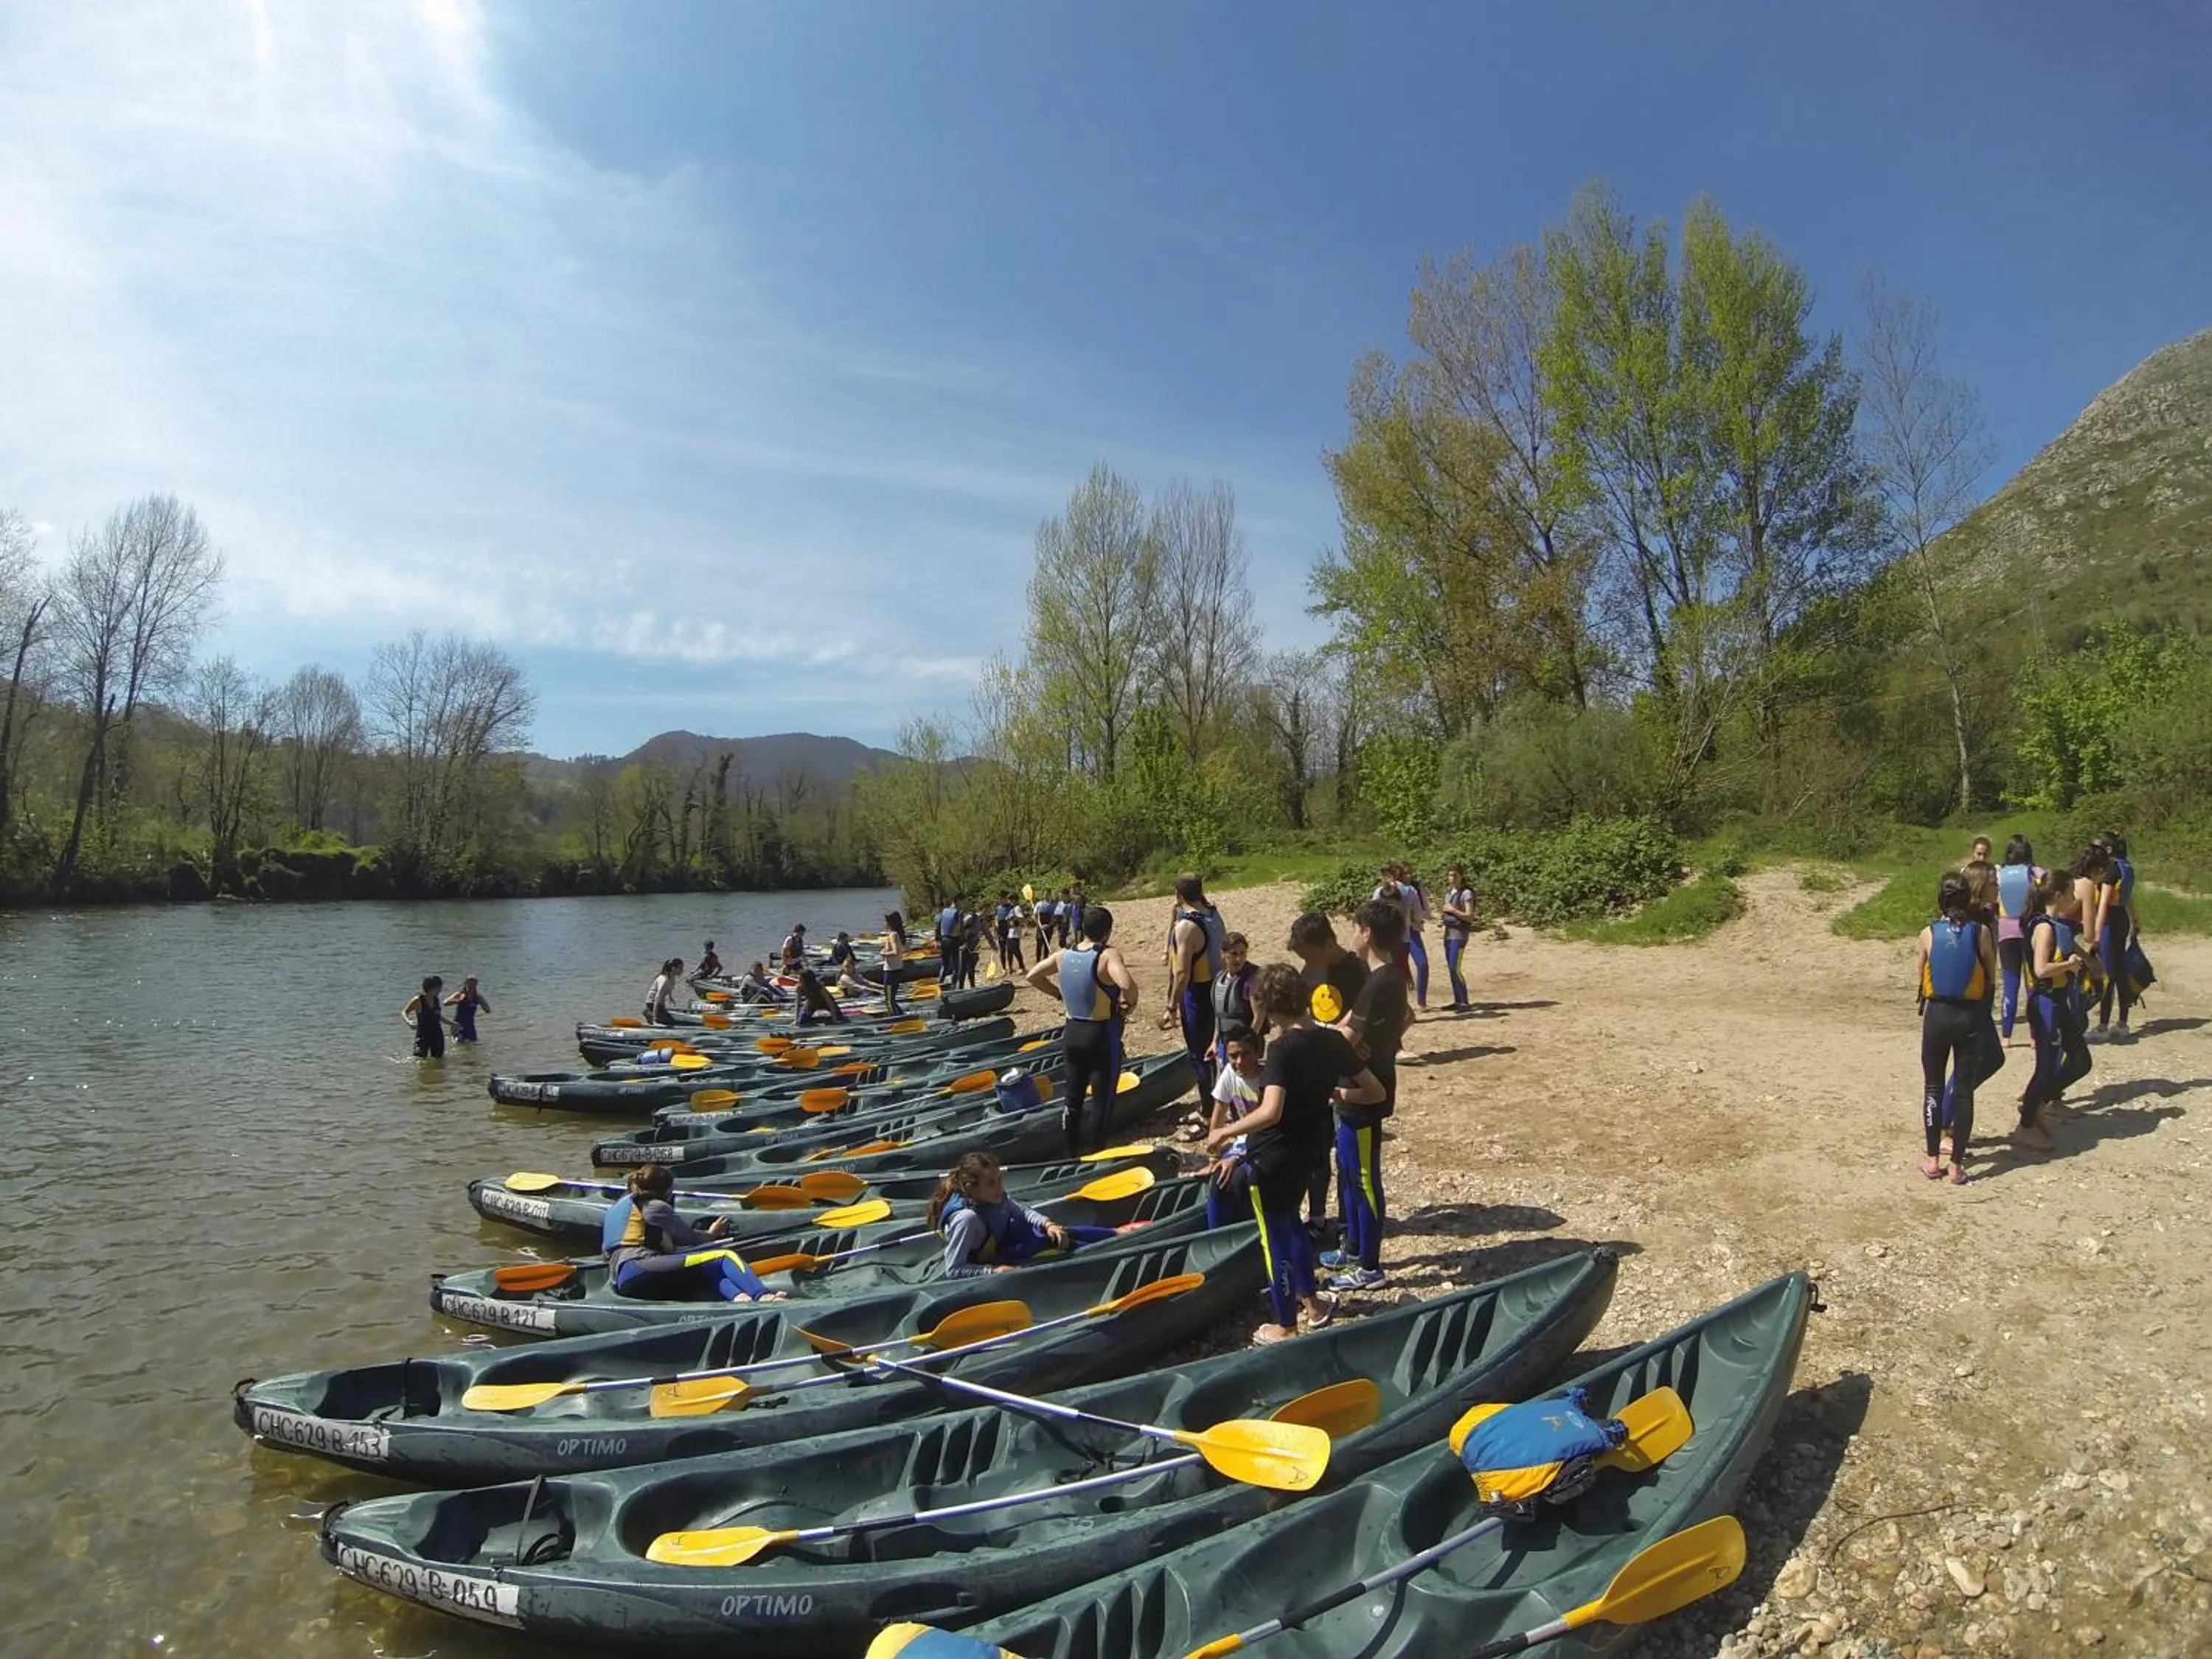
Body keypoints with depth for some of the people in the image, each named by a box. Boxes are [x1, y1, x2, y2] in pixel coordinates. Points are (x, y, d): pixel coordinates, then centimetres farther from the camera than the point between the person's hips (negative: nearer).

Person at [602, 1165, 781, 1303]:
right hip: (638, 1270, -8)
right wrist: (712, 1234, 31)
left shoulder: (617, 1205, 31)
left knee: (711, 1270, 4)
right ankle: (762, 1296, -35)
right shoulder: (654, 1206, 7)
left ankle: (738, 1296, -28)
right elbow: (689, 1237, 11)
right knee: (725, 1257, -12)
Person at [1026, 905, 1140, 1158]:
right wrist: (1130, 1004, -16)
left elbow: (1032, 976, 10)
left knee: (1073, 1099, 17)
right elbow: (1127, 984, -35)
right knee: (1102, 1101, 5)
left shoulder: (1063, 955, 1)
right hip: (1101, 1036, -6)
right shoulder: (1108, 955, -18)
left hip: (1072, 1033, 6)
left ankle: (1071, 1155, 27)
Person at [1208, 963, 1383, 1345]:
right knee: (1290, 1221, 29)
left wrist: (1225, 1132, -24)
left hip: (1273, 1155, -7)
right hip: (1310, 1148, 8)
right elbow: (1374, 1092, 3)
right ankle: (1311, 1303, 39)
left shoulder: (1282, 1048, -25)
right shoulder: (1333, 1041, -4)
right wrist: (1335, 1093, 18)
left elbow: (1270, 1112, -35)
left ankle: (1286, 1327, 23)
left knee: (1275, 1236, 10)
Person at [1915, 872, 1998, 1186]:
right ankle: (1957, 1165, 11)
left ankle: (1933, 1160, 16)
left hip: (1937, 1014, 0)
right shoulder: (1980, 931, -7)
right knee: (1964, 1089, 7)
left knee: (1933, 1087, 12)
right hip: (1970, 1015, 0)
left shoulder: (1929, 933, -6)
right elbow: (1992, 977, 2)